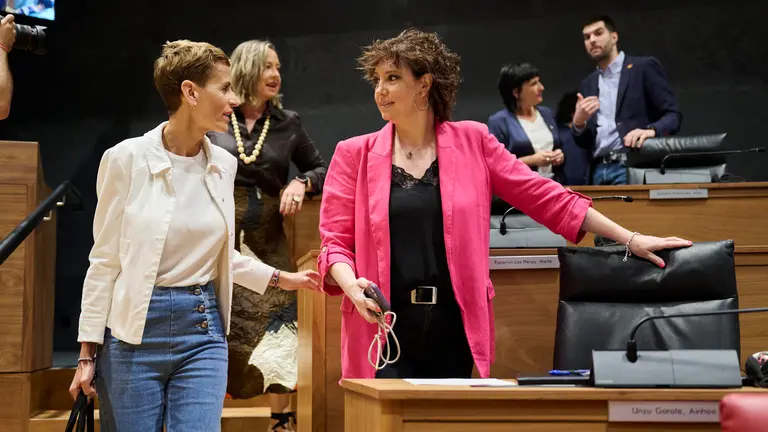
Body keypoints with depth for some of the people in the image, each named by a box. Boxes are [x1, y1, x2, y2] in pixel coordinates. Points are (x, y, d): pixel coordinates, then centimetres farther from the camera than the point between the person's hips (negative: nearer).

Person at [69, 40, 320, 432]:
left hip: (203, 330, 4)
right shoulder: (127, 158, -8)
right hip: (134, 332, -3)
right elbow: (105, 260, -4)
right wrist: (88, 352, -5)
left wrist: (278, 278, 14)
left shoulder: (224, 164, 6)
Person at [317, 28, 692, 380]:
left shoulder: (472, 142, 5)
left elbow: (544, 197, 6)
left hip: (453, 328, 1)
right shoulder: (355, 154, 6)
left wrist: (630, 239, 4)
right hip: (384, 328, 0)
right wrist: (352, 286, -16)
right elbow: (335, 242, 5)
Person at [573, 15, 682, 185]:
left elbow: (673, 115, -4)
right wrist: (578, 122, -4)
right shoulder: (588, 83, 18)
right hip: (599, 171, 5)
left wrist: (651, 130, -25)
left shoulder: (644, 67, 2)